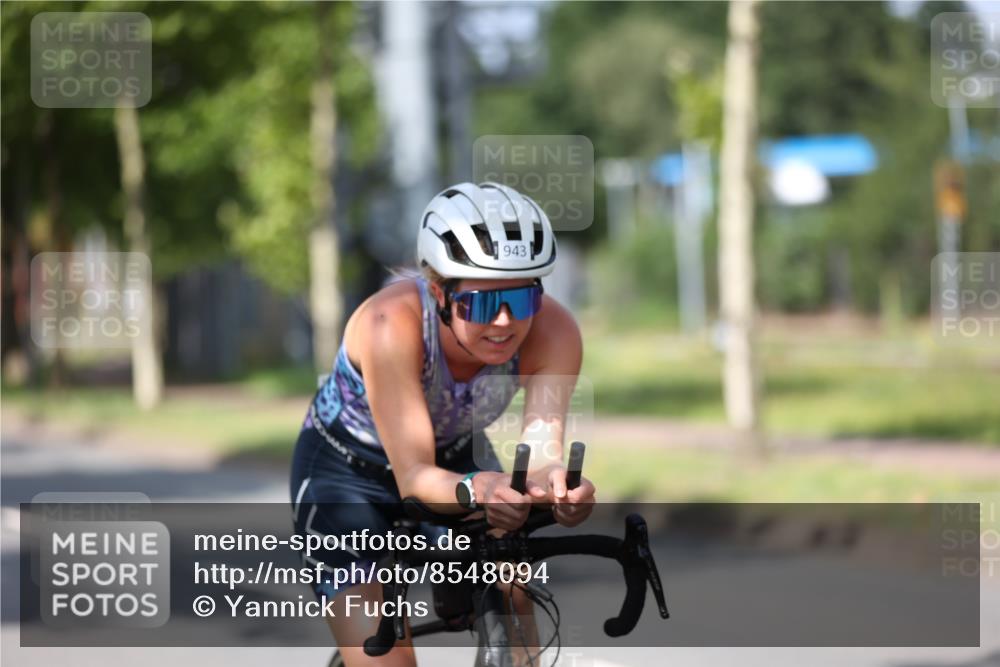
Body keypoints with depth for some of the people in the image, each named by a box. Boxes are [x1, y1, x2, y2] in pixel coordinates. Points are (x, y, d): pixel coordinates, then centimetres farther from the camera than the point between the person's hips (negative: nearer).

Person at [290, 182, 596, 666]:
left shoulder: (552, 331, -29)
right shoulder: (392, 324, -38)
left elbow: (541, 451, -38)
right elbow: (414, 477, -40)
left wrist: (552, 483, -62)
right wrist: (473, 490, -62)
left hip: (455, 456, 3)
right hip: (349, 472, -3)